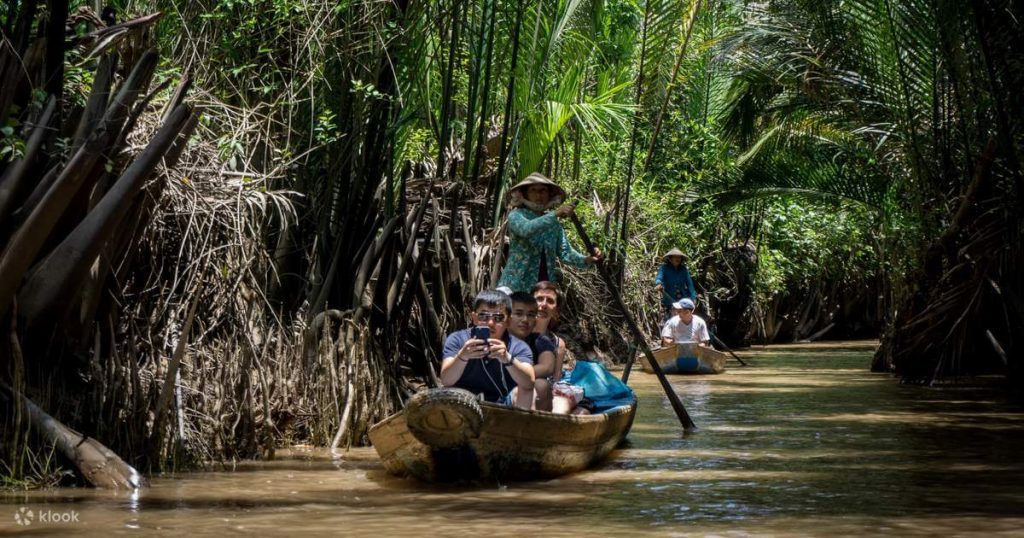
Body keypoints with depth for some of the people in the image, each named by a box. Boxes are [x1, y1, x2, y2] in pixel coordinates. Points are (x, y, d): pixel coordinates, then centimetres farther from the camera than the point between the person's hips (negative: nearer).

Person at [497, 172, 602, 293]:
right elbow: (526, 229, -25)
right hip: (516, 286, -4)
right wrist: (555, 214, -34)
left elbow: (565, 252, 5)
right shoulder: (516, 215, -3)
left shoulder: (554, 223, 11)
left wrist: (586, 260, -14)